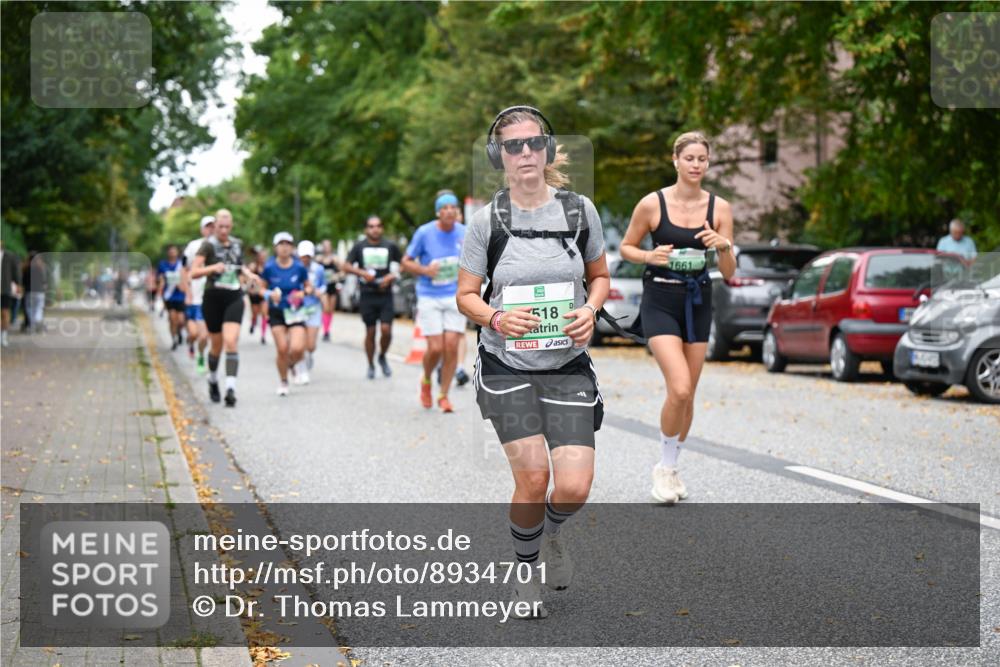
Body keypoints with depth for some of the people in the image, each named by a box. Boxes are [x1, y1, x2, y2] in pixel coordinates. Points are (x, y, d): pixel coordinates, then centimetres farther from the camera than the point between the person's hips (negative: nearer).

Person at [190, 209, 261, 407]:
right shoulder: (208, 245, -5)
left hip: (234, 298, 2)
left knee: (231, 341, -15)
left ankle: (231, 388, -21)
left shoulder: (237, 244, 9)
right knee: (216, 346, 8)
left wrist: (248, 273, 5)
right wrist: (213, 268, -30)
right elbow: (194, 272, -13)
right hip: (213, 298, -2)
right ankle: (213, 381, 36)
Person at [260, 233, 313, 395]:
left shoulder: (299, 267, -6)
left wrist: (303, 293, -15)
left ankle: (291, 363, 23)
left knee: (297, 348, -15)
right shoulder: (269, 267, -6)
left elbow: (309, 287, 7)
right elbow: (261, 288, 4)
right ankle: (283, 382, 16)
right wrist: (270, 294, -16)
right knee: (282, 349, -6)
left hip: (296, 312, 0)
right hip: (277, 313, 0)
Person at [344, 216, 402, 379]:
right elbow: (346, 266, 2)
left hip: (385, 294, 0)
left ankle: (382, 357, 17)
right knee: (370, 332, 4)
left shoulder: (390, 246, 4)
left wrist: (391, 276, -6)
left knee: (386, 330, -10)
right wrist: (362, 272, -15)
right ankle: (371, 365, 20)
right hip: (367, 295, 0)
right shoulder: (359, 246, 3)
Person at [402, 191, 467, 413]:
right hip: (429, 298, -2)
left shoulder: (464, 233, 1)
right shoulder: (424, 232, -7)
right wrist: (425, 270, -19)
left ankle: (444, 395, 10)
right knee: (436, 348, -8)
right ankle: (426, 381, 23)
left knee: (452, 347, -5)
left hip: (455, 297, 2)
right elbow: (406, 262, 0)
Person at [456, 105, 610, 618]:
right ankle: (526, 571, 17)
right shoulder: (487, 220, -4)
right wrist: (497, 318, -18)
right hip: (507, 367, -1)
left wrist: (590, 310, -7)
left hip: (568, 366, 1)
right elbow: (466, 296, 3)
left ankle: (550, 533, 28)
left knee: (575, 487, -9)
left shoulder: (579, 210, 0)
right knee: (532, 479, -11)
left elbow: (600, 276, 14)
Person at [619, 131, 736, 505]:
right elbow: (626, 247, 5)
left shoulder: (719, 208, 0)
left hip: (698, 301, 4)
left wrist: (724, 246, -19)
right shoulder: (652, 204, -8)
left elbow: (729, 274, 1)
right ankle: (664, 468, 1)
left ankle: (670, 468, 28)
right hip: (661, 301, -4)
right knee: (679, 389, -19)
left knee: (687, 395, 9)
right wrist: (650, 256, -15)